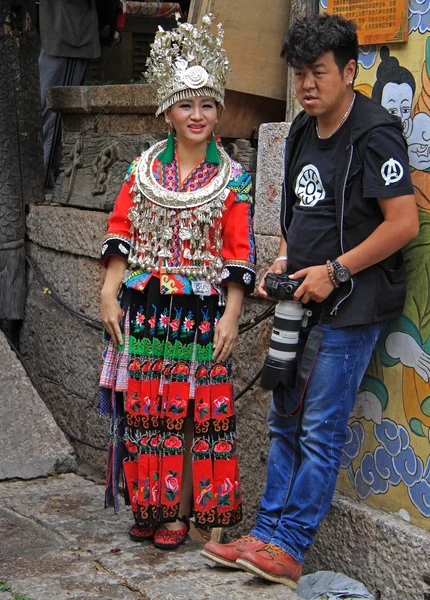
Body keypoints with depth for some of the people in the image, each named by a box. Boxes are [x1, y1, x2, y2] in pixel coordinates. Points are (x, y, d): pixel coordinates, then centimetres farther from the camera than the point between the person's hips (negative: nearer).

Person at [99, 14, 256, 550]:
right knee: (145, 405, 5)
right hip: (144, 307, 2)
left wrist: (231, 316, -7)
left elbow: (238, 254, -1)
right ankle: (150, 506, 18)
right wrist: (110, 295, -1)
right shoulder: (143, 169, 7)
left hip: (201, 310, -2)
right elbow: (120, 234, 7)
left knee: (196, 410, 0)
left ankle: (182, 511, 11)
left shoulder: (233, 180, 1)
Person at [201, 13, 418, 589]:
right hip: (302, 302, 9)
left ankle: (288, 549, 2)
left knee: (320, 432, -4)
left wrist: (334, 271, -17)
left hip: (350, 306, -9)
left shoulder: (375, 133, -13)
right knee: (286, 423, 11)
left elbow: (404, 222, -19)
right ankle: (266, 535, 19)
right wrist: (284, 261, 7)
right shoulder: (302, 132, 13)